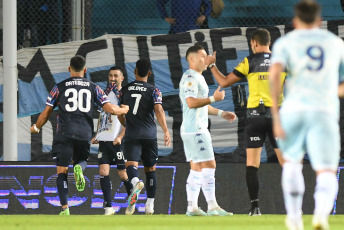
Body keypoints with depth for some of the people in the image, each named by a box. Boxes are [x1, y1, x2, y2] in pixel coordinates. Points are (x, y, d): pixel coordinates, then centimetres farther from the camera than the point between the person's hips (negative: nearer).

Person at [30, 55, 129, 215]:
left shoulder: (60, 87, 6)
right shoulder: (93, 88, 9)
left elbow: (46, 113, 8)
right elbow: (110, 109, 3)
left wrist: (36, 127, 27)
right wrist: (124, 110, 25)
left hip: (64, 133, -2)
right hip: (85, 133, 2)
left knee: (62, 171, 4)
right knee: (81, 160, 25)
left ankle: (65, 208, -7)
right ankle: (79, 168, -14)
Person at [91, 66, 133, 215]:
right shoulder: (105, 93, 16)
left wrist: (120, 136, -18)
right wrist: (96, 136, 17)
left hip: (118, 141, -5)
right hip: (104, 140, 5)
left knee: (123, 174, 0)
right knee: (103, 172, -7)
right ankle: (108, 207, -8)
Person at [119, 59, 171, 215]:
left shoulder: (125, 90, 8)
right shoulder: (153, 91, 1)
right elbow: (159, 110, -16)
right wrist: (166, 131, -21)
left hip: (131, 135, 0)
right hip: (149, 135, 0)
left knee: (131, 165, -12)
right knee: (150, 169, 13)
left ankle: (135, 183, -47)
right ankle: (150, 205, 14)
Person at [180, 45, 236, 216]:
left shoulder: (199, 78, 21)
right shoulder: (190, 78, -12)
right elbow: (191, 102, -23)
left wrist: (221, 113, 21)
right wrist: (213, 98, -20)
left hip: (197, 129, 11)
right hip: (195, 129, -11)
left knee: (197, 168, 9)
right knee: (209, 165, -12)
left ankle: (192, 207, 8)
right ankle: (212, 206, -13)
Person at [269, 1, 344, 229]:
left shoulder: (286, 42, 12)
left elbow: (275, 72, -8)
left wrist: (275, 116, -9)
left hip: (294, 109, 0)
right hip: (325, 112, 0)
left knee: (292, 161, 26)